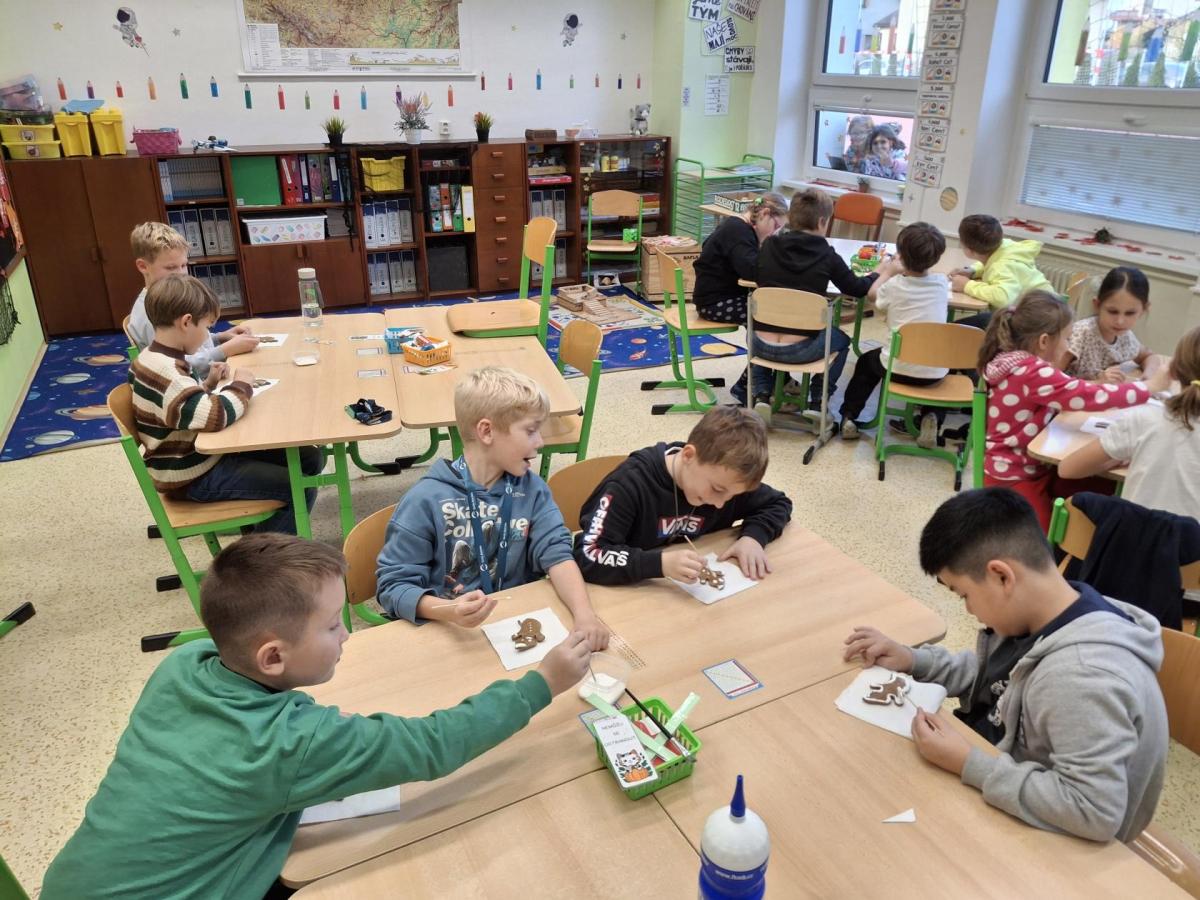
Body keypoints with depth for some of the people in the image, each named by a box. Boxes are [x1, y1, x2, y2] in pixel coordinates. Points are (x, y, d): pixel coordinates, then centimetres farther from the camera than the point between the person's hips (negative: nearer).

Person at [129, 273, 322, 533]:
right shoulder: (164, 371, -26)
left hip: (200, 456, 10)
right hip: (192, 476, -10)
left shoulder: (160, 360, 7)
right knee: (301, 489, -19)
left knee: (308, 458, 8)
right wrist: (242, 385, -18)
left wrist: (209, 384, 6)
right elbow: (215, 416, -36)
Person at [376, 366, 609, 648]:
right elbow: (393, 585, -10)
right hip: (447, 633, -2)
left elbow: (556, 553, -7)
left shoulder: (531, 488, 2)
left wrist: (584, 614, -24)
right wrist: (449, 611, -28)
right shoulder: (426, 500, -12)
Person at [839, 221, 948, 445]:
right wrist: (903, 271, 23)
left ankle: (848, 417, 23)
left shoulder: (894, 285, -9)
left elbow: (875, 295, 14)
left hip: (899, 368, -2)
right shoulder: (942, 283, 0)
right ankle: (930, 417, 17)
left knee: (867, 362, 29)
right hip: (935, 372, 2)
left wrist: (888, 272, 26)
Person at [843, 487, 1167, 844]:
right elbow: (991, 674, 10)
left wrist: (968, 765, -29)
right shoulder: (1035, 618, -8)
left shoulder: (1082, 676, -34)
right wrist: (912, 660, -4)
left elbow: (1095, 811, -34)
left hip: (1037, 836, -7)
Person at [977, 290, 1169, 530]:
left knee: (1109, 490, 7)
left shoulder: (1021, 362, 3)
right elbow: (1089, 396, -28)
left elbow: (1069, 391, 13)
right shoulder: (1032, 373, -27)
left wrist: (1098, 383, -6)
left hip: (1035, 466, 10)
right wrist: (1151, 385, -15)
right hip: (1014, 477, -10)